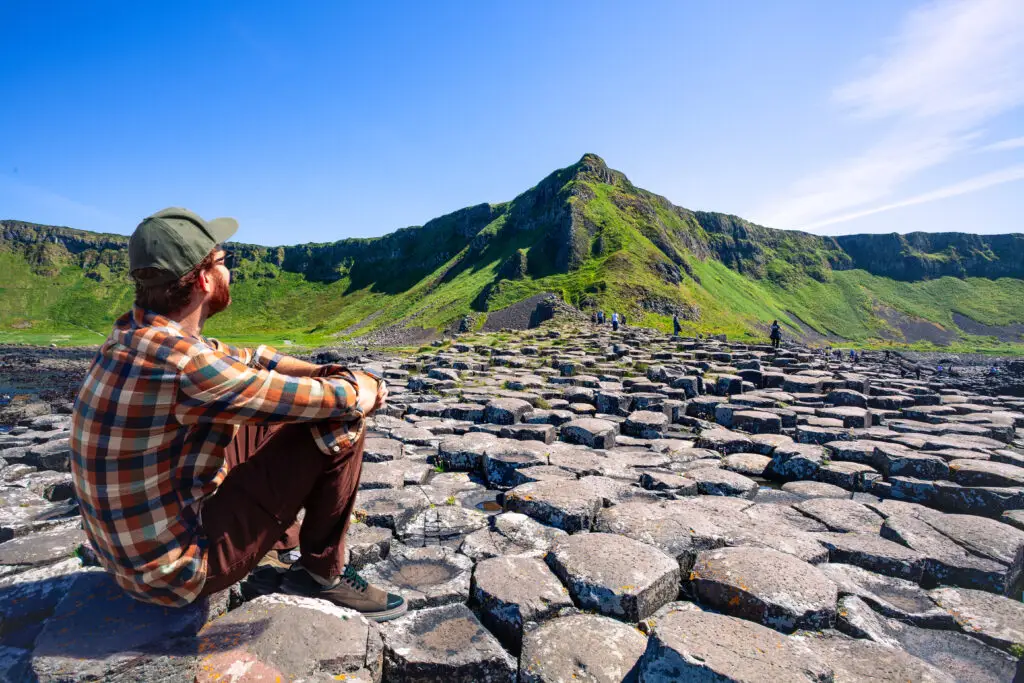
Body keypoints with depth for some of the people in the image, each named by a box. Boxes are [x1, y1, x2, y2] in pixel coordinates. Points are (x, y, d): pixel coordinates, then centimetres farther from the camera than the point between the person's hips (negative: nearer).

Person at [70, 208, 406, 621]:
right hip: (178, 568, -9)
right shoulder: (185, 362, -30)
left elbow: (247, 358, 9)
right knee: (340, 422, -15)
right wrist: (367, 387, -2)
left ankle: (280, 548, 24)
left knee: (272, 422, 17)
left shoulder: (134, 333, -2)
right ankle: (322, 574, 4)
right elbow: (338, 400, -25)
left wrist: (332, 373, 0)